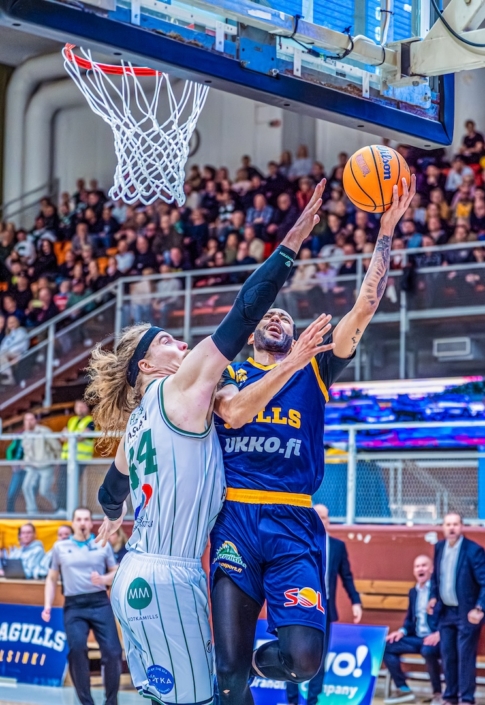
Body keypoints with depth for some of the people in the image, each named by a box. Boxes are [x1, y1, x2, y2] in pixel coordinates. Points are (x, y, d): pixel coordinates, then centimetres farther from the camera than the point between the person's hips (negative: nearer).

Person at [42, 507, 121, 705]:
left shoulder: (103, 545, 9)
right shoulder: (60, 547, 11)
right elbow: (52, 578, 16)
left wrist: (103, 579, -10)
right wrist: (48, 605, 6)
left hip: (100, 602, 0)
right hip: (74, 606, 0)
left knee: (112, 651, -8)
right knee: (77, 650, -12)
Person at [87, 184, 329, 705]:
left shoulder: (138, 422, 17)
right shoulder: (179, 391, -5)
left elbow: (112, 495, 32)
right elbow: (241, 317, -12)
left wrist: (112, 519, 55)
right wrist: (292, 243, -14)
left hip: (134, 579, 9)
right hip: (168, 581, -9)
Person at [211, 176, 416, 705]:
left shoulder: (313, 371, 17)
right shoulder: (228, 374, 15)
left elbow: (365, 306, 7)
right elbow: (234, 412, -9)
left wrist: (387, 229, 3)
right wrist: (289, 364, -14)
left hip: (293, 523, 1)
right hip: (236, 519, -1)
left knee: (304, 656, -15)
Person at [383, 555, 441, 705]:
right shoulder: (413, 591, 17)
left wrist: (439, 634, -27)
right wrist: (402, 631, 1)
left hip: (435, 639, -7)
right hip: (417, 638, 7)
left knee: (427, 650, -40)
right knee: (386, 646, -10)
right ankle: (404, 690, -4)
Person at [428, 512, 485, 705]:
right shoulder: (439, 547, 5)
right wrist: (434, 597, 6)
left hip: (466, 612, -6)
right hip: (445, 611, 6)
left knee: (465, 656, -4)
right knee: (447, 655, 10)